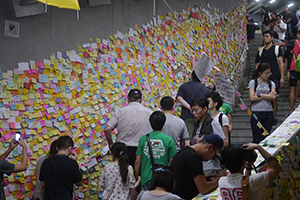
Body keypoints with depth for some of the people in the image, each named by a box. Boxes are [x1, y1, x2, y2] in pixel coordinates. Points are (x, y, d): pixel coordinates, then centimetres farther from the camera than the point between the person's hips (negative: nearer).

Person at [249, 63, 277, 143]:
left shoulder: (271, 84, 10)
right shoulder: (253, 82, 2)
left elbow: (273, 97, -5)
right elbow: (252, 98, -10)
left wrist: (259, 95, -10)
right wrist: (268, 96, -6)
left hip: (268, 113, 3)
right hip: (256, 113, -3)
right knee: (256, 139, -1)